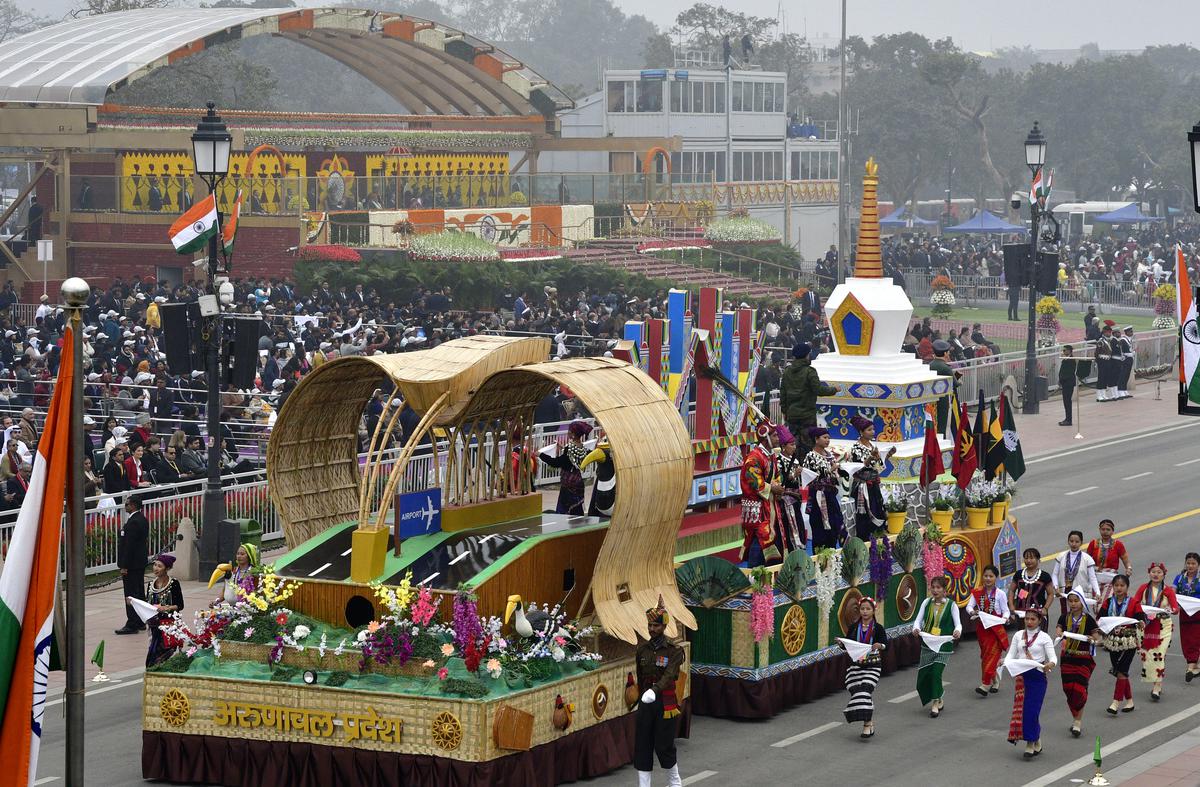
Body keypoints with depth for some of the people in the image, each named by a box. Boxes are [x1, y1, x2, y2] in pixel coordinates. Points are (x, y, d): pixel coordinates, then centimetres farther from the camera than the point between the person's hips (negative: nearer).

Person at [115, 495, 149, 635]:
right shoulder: (143, 519, 11)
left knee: (131, 593, -7)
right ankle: (140, 622, 22)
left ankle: (132, 624, -5)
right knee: (139, 593, 15)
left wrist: (124, 566, -20)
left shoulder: (133, 522, -20)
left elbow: (129, 545, -22)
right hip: (141, 563, 10)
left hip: (132, 565, -10)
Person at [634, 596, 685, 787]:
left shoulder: (674, 650, -9)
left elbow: (669, 675, -23)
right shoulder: (643, 648, 6)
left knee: (664, 746, 0)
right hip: (646, 701, 5)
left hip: (666, 701, -5)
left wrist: (654, 690, -39)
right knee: (642, 747, 1)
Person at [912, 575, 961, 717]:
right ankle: (939, 699, 29)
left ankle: (935, 704, -1)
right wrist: (916, 628, -23)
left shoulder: (951, 605, -3)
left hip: (943, 645, -4)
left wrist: (957, 631, -33)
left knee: (936, 672, -14)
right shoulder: (927, 602, 5)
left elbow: (957, 623, -9)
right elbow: (918, 619, 0)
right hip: (927, 644, 4)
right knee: (923, 676, 5)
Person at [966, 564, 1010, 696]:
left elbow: (1005, 610, -2)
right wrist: (972, 612, -24)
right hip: (982, 628, 4)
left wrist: (1005, 617, -23)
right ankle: (995, 681, 24)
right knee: (985, 654, 9)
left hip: (996, 628, -4)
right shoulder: (977, 593, 4)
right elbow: (969, 606, -2)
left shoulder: (1000, 594, -3)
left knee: (992, 655, -11)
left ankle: (985, 684, -16)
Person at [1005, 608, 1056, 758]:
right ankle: (1036, 742, 18)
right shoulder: (1018, 635, 9)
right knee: (1020, 710, 3)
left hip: (1037, 676, -4)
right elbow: (1011, 654, 5)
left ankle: (1031, 744, 0)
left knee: (1031, 710, -9)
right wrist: (1004, 662, -17)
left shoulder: (1044, 637, -3)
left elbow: (1053, 657, -8)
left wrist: (1050, 664, -32)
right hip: (1021, 675, 4)